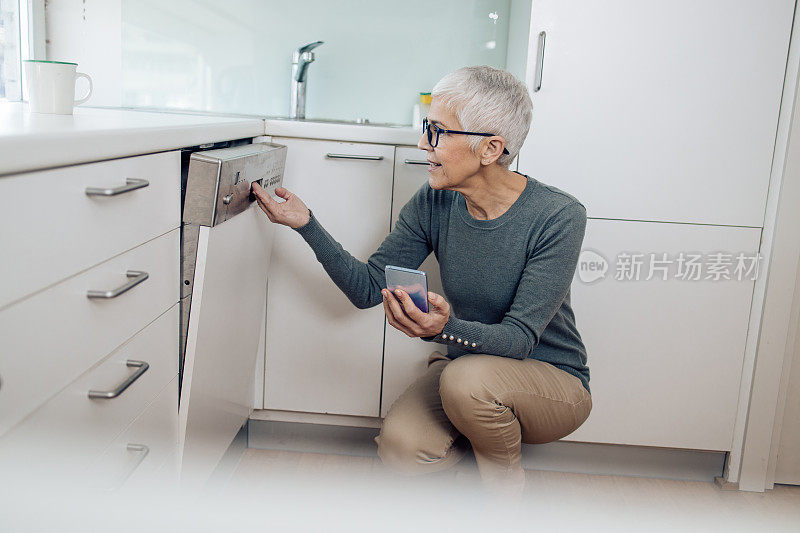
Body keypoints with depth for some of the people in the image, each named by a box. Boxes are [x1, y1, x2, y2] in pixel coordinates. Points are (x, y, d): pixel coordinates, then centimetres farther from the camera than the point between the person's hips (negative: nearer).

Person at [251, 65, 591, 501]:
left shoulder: (559, 216, -23)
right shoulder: (433, 204, -9)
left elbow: (521, 337, -26)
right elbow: (368, 287, -6)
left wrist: (447, 328, -46)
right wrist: (306, 224, -17)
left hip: (552, 382, -3)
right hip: (467, 364, 4)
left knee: (468, 377, -34)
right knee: (400, 446, -21)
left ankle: (506, 486, -1)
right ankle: (492, 429, 13)